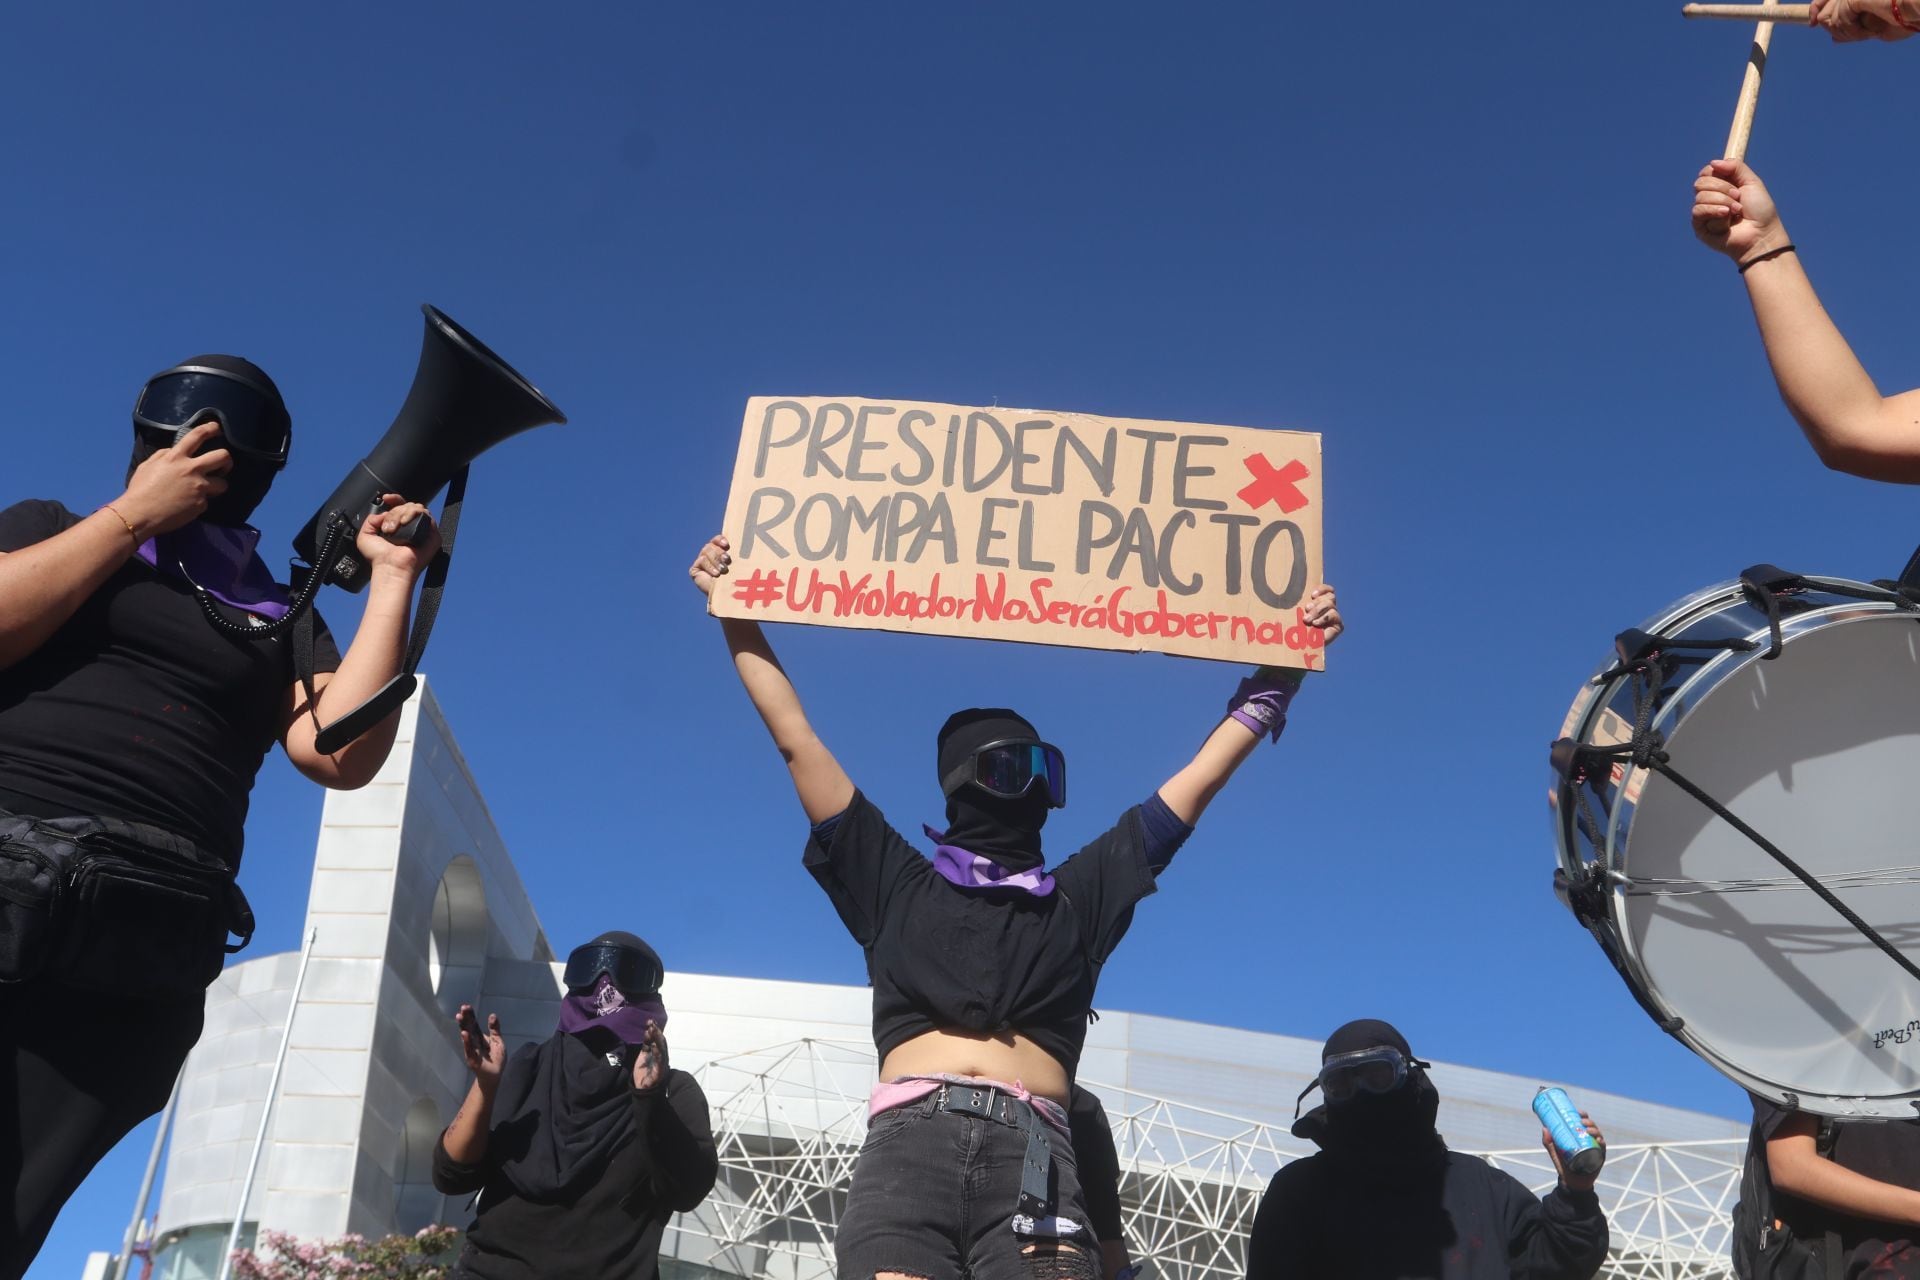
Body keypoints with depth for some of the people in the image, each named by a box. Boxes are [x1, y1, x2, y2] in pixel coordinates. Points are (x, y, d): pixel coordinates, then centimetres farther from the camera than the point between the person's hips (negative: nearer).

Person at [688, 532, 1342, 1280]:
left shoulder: (1080, 895, 27)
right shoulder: (898, 883, 23)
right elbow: (797, 740, 24)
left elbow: (1202, 776, 28)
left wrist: (1283, 668, 27)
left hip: (1032, 1154, 1)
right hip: (909, 1143, -1)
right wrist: (735, 613, 26)